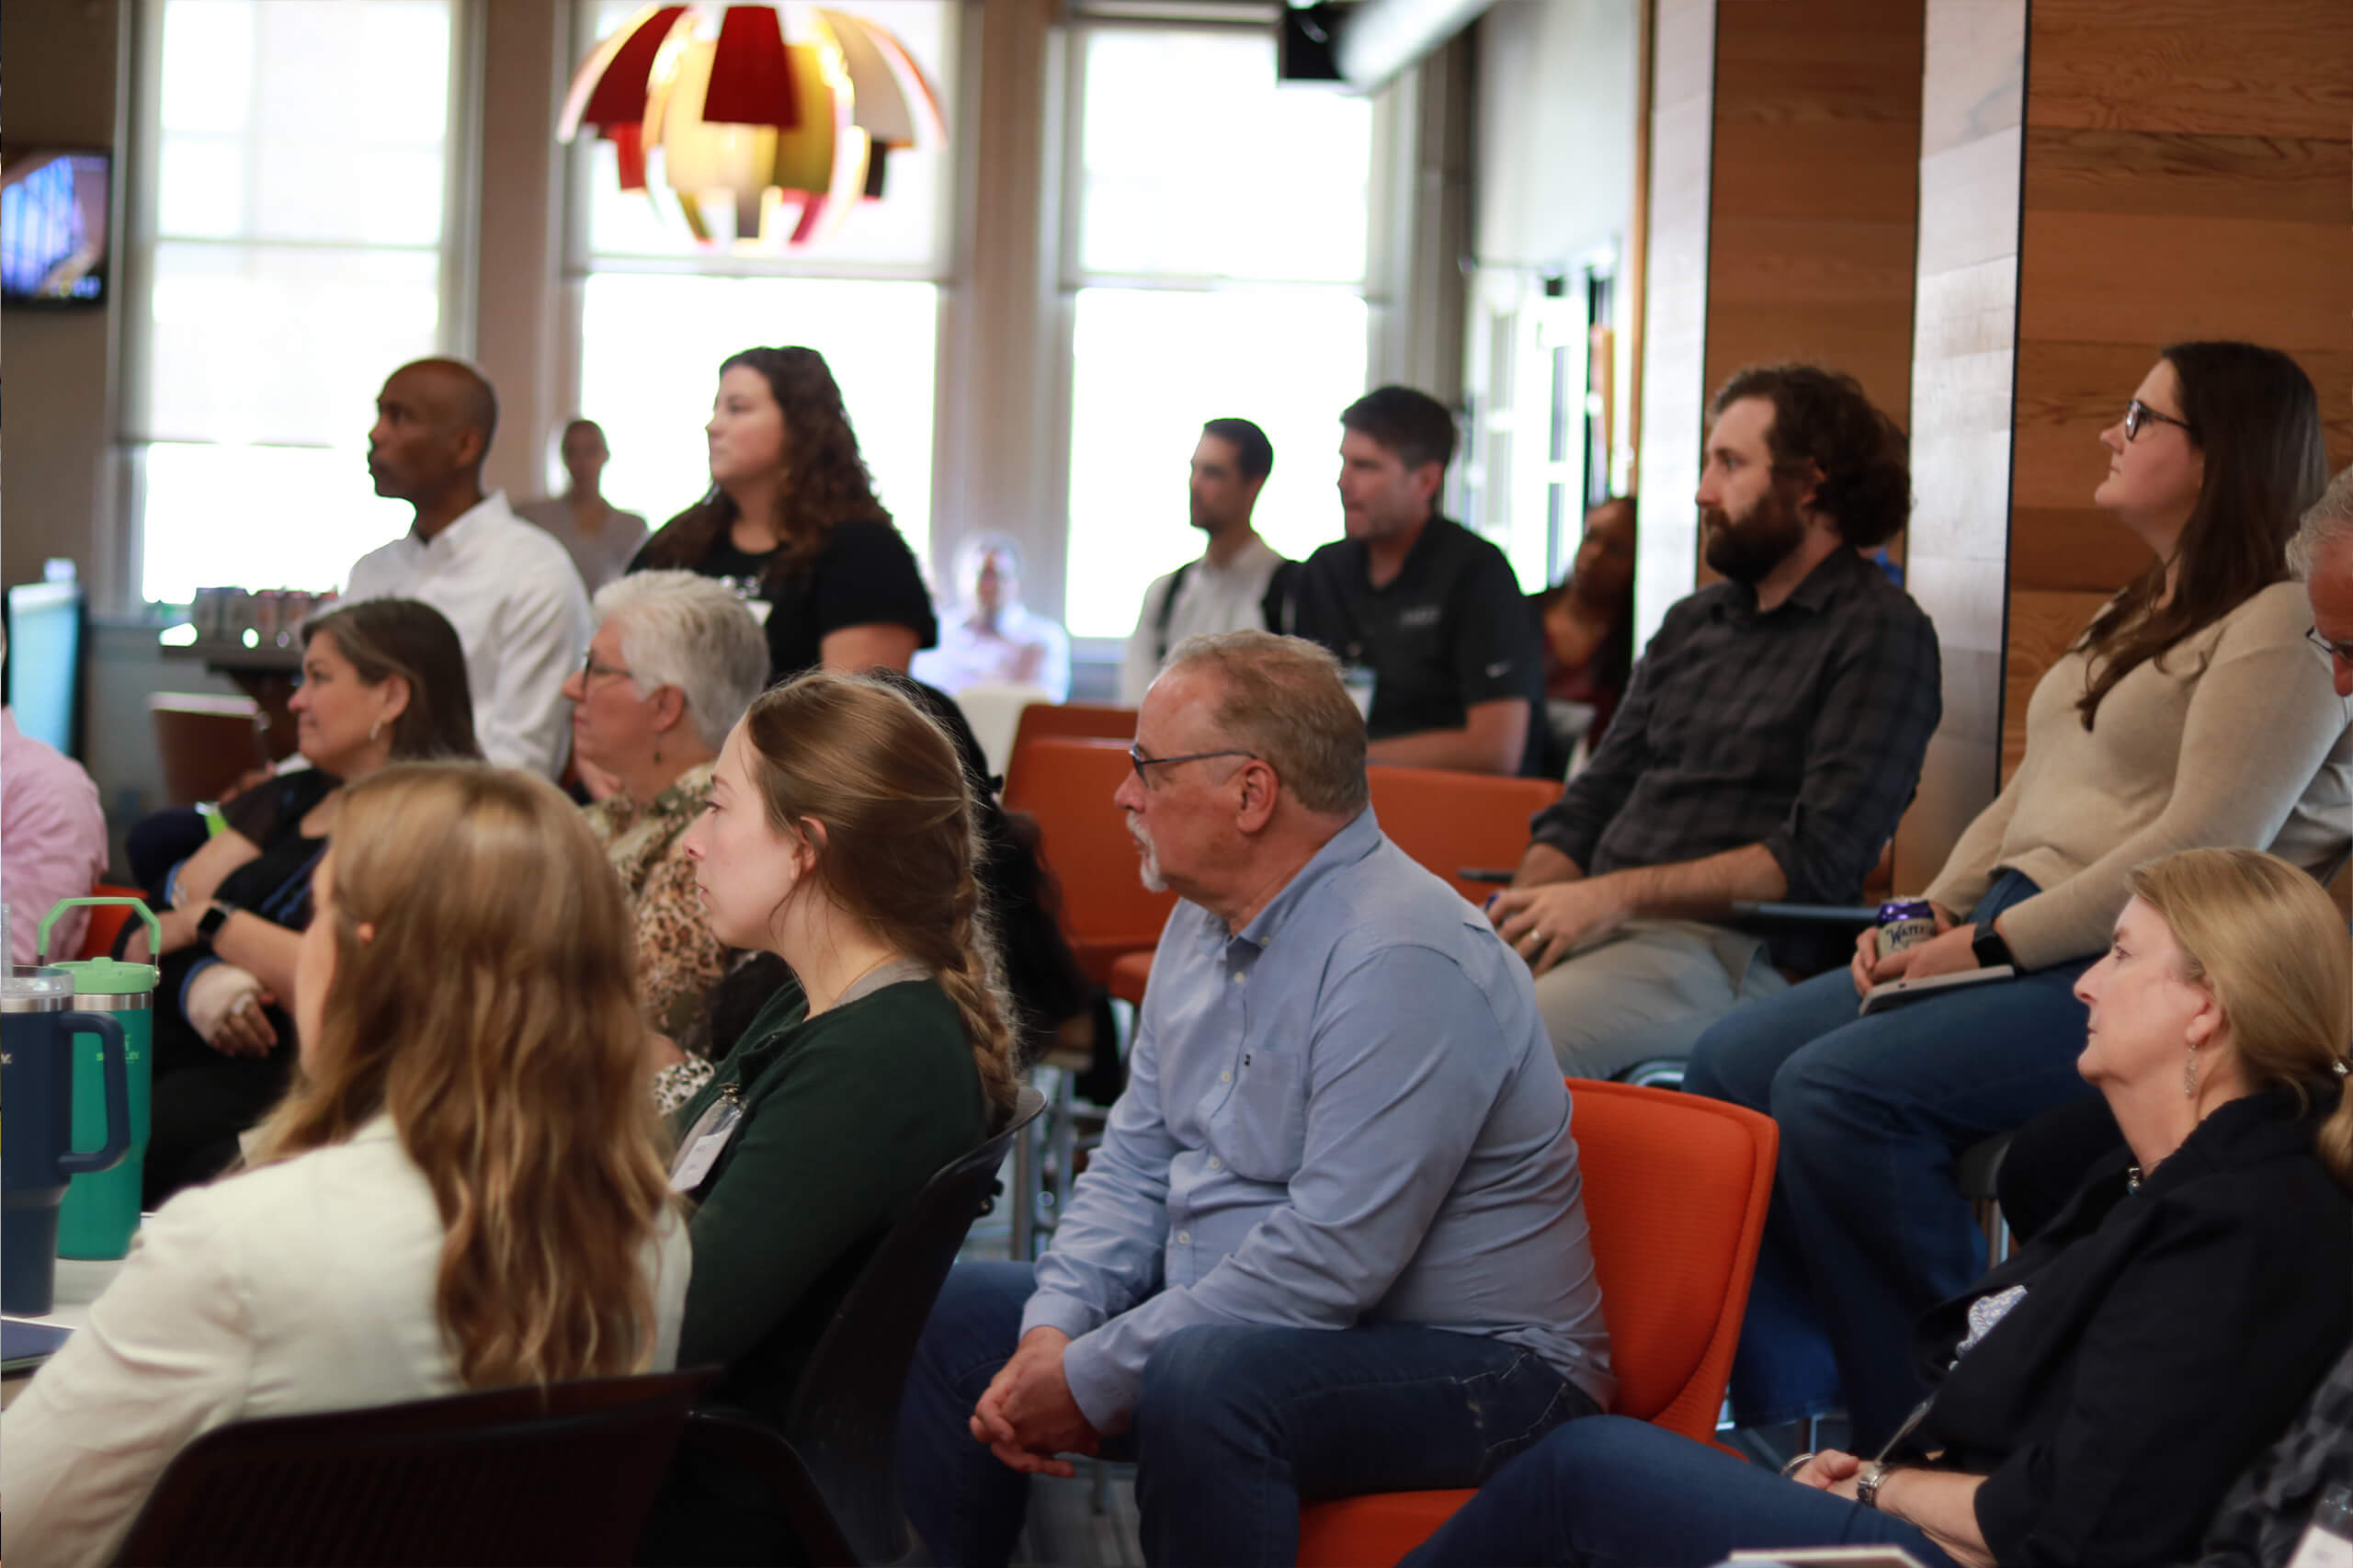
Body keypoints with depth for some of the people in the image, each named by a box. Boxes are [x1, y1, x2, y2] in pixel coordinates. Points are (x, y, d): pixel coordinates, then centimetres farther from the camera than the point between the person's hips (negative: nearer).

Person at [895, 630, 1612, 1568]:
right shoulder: (1206, 923, 9)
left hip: (1462, 1364, -9)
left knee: (1206, 1378, -38)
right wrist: (1054, 1333, -6)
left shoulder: (1400, 962, -23)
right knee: (947, 1314, 6)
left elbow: (1331, 1258, -28)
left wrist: (1092, 1379, -22)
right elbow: (1134, 1165, 13)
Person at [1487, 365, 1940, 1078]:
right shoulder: (1690, 623, 24)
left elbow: (1818, 859, -11)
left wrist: (1616, 895, -16)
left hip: (1730, 947, -7)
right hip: (1598, 929, 7)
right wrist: (1520, 911, 0)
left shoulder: (1881, 634, 0)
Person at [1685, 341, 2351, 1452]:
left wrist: (2000, 940, -18)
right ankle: (1782, 1434, -3)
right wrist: (1932, 915, 7)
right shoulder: (2139, 613, 23)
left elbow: (2206, 849, -19)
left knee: (1838, 1089, -28)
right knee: (1732, 1065, -3)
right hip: (2011, 936, 10)